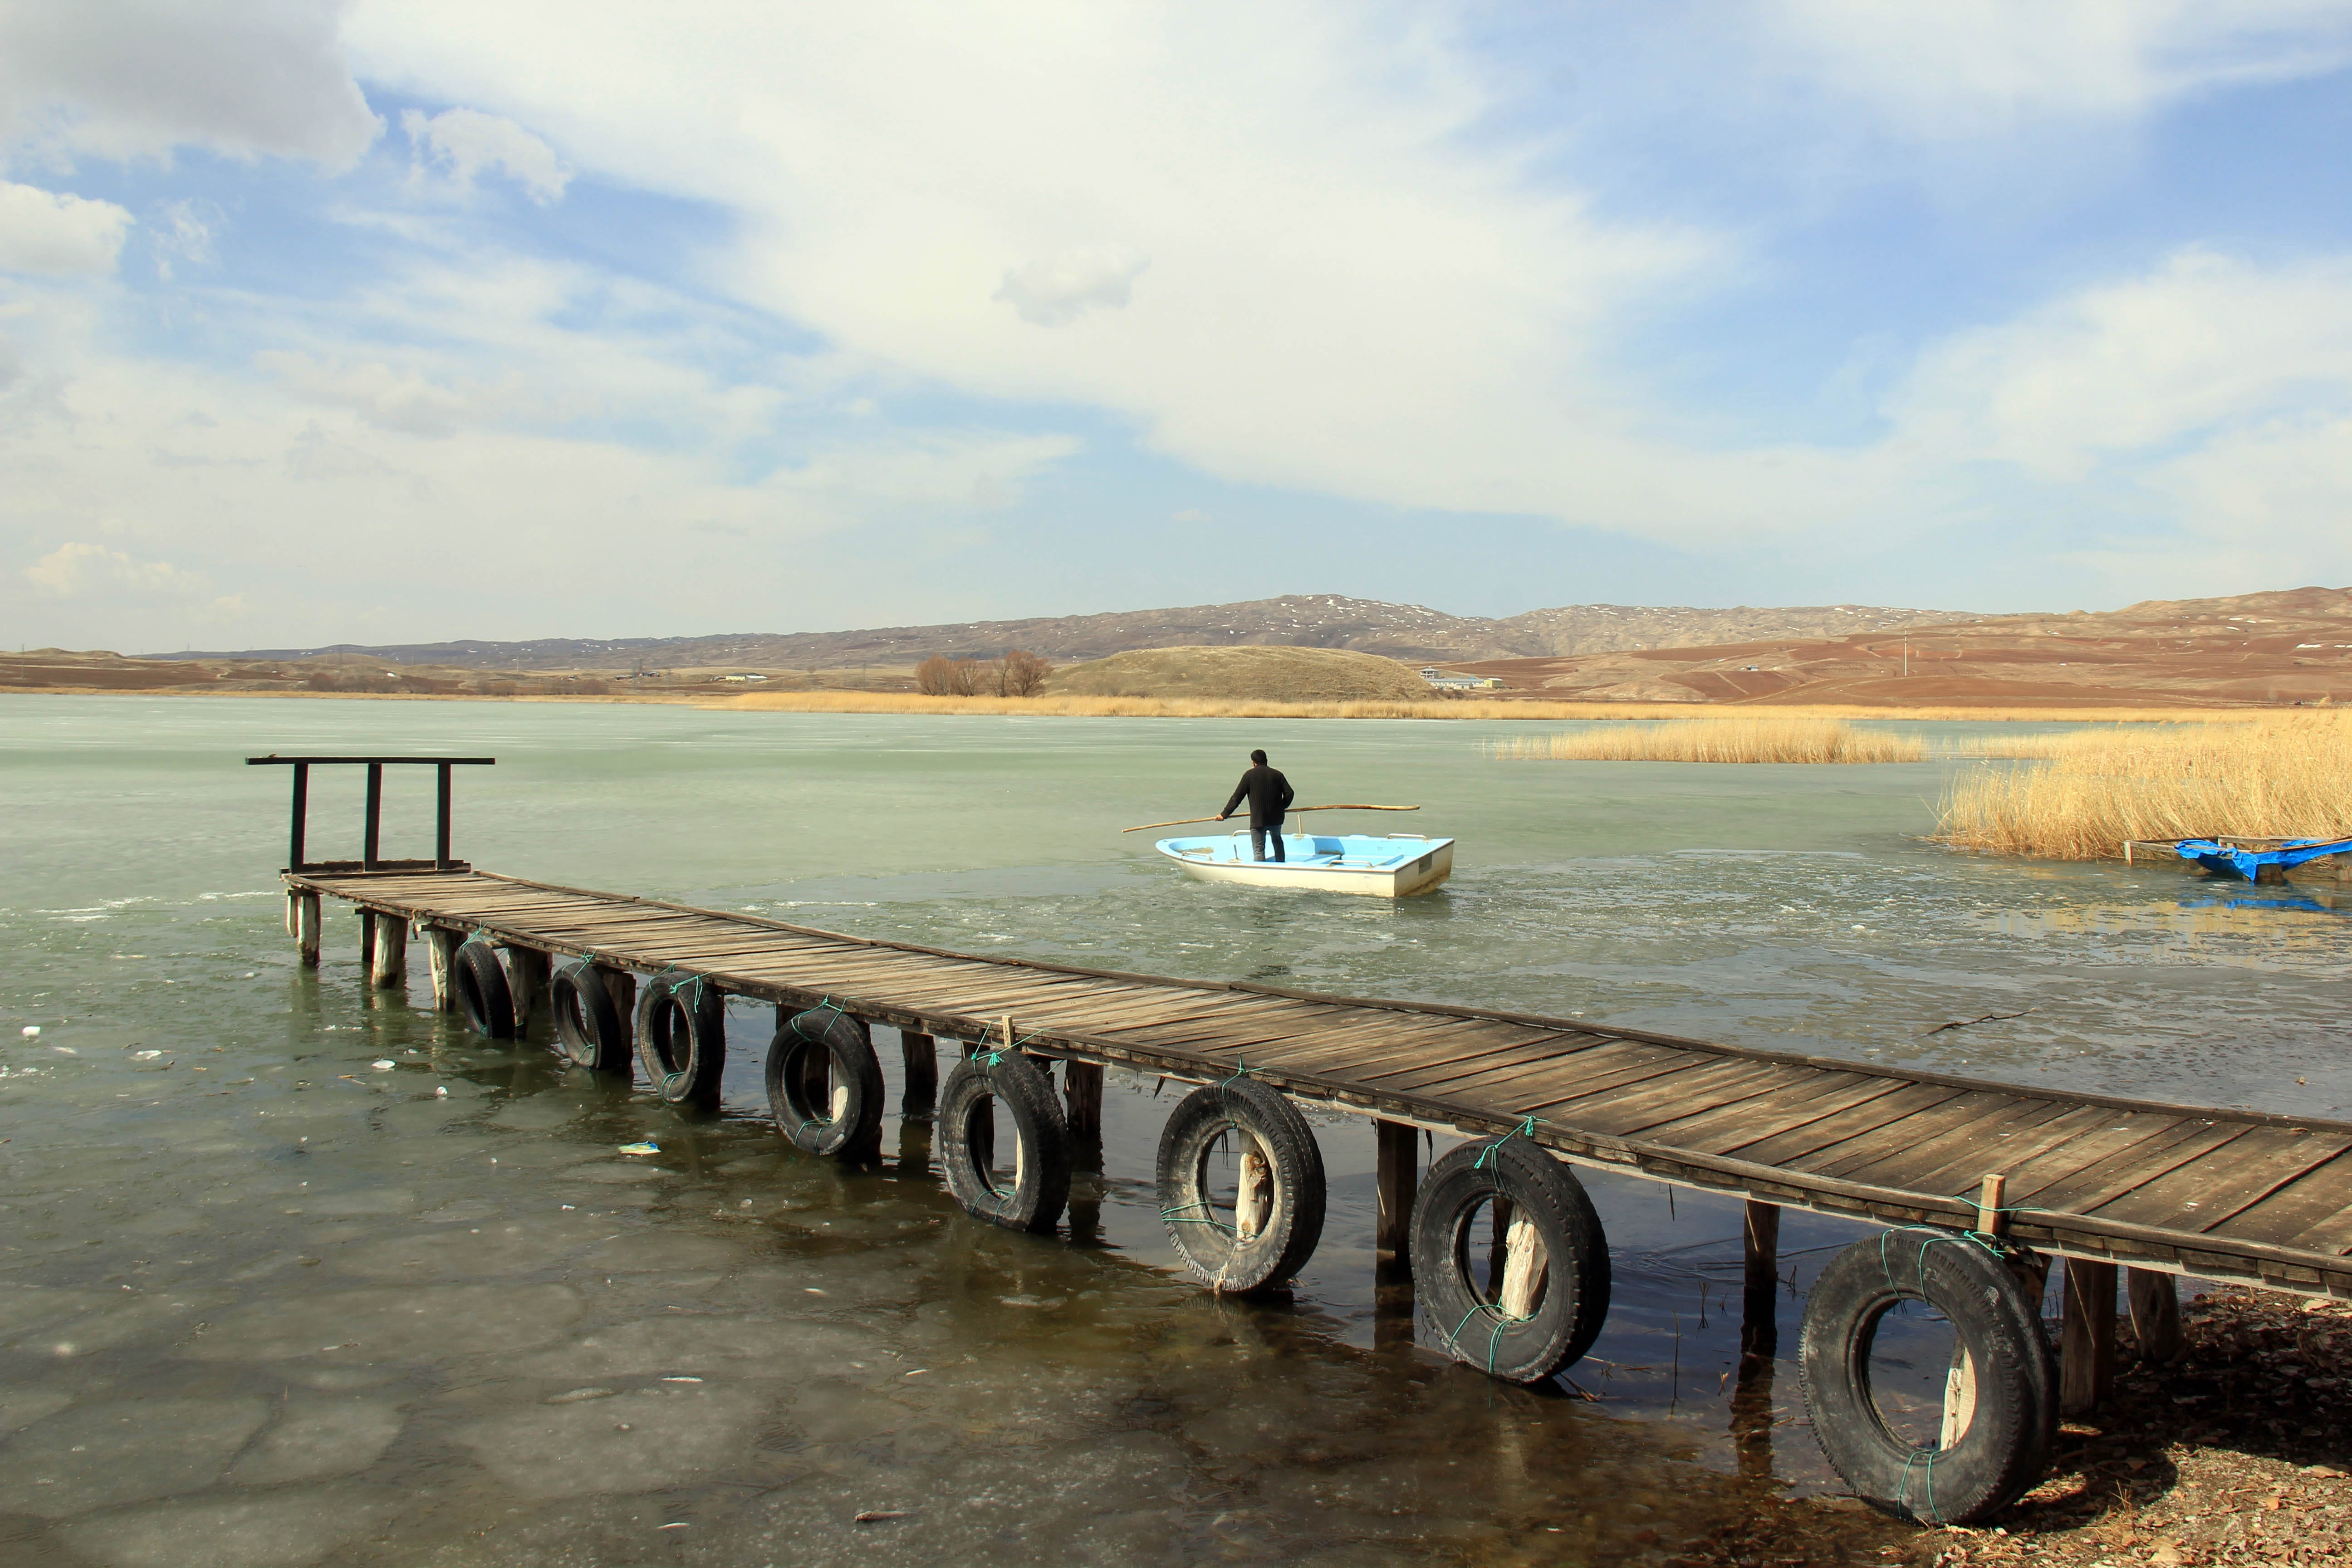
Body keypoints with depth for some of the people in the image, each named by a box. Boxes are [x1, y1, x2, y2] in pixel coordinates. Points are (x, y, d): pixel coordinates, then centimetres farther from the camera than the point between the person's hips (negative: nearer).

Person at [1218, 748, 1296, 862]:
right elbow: (1289, 793, 0)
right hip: (1276, 818, 4)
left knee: (1258, 851, -2)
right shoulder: (1277, 775, 3)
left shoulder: (1249, 775, -5)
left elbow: (1237, 797, -5)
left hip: (1258, 819, -4)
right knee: (1277, 840, 30)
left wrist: (1224, 814, 2)